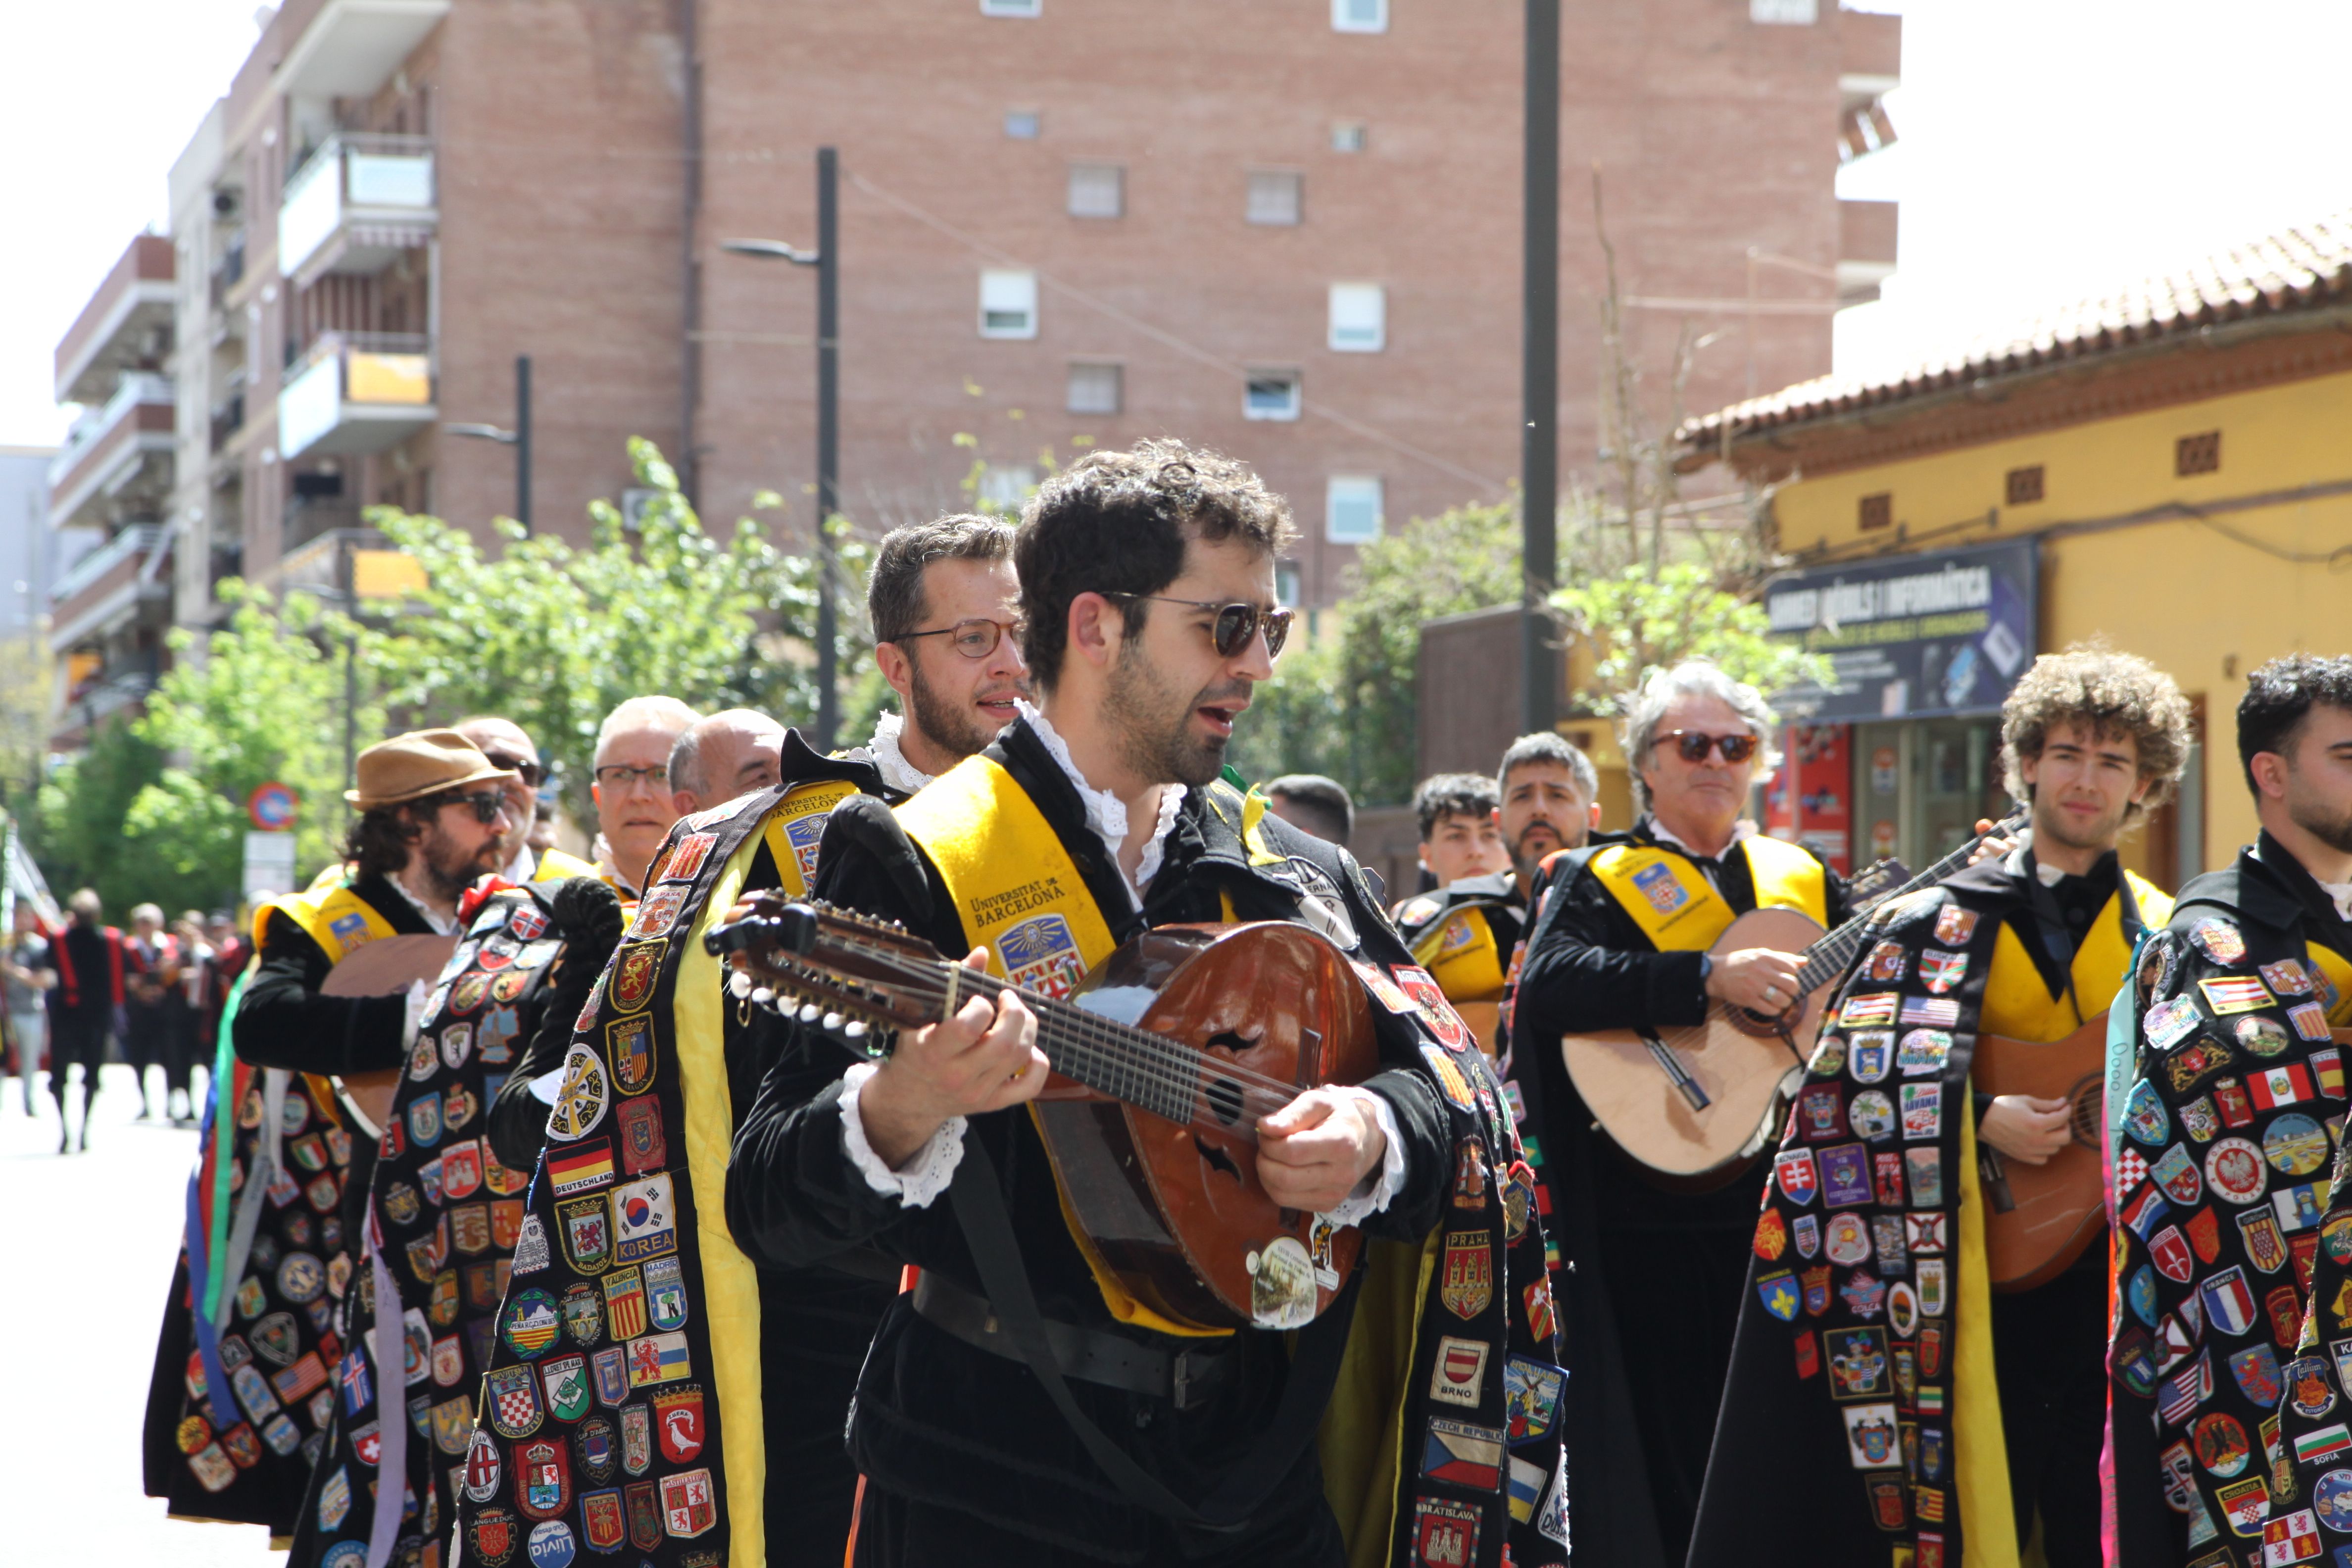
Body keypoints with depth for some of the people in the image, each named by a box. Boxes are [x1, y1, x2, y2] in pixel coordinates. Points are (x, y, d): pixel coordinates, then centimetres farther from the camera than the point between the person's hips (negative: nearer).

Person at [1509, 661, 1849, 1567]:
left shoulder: (1805, 880, 15)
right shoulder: (1599, 880, 0)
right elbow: (1548, 982, -18)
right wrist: (1709, 979, -26)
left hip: (1779, 1209, 4)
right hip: (1650, 1213, -4)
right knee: (1661, 1450, 0)